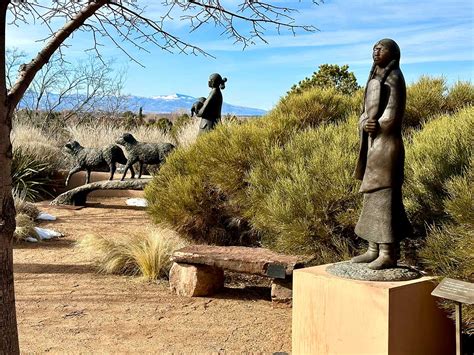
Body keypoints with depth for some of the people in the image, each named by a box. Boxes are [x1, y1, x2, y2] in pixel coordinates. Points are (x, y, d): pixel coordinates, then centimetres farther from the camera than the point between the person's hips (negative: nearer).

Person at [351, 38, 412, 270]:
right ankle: (374, 250, 14)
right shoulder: (375, 80, 20)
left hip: (386, 143, -9)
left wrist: (373, 128, -4)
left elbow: (392, 115, -16)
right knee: (373, 195, 9)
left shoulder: (394, 78, -8)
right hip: (374, 143, 9)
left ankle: (389, 254, -5)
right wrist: (364, 125, -7)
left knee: (384, 195, -9)